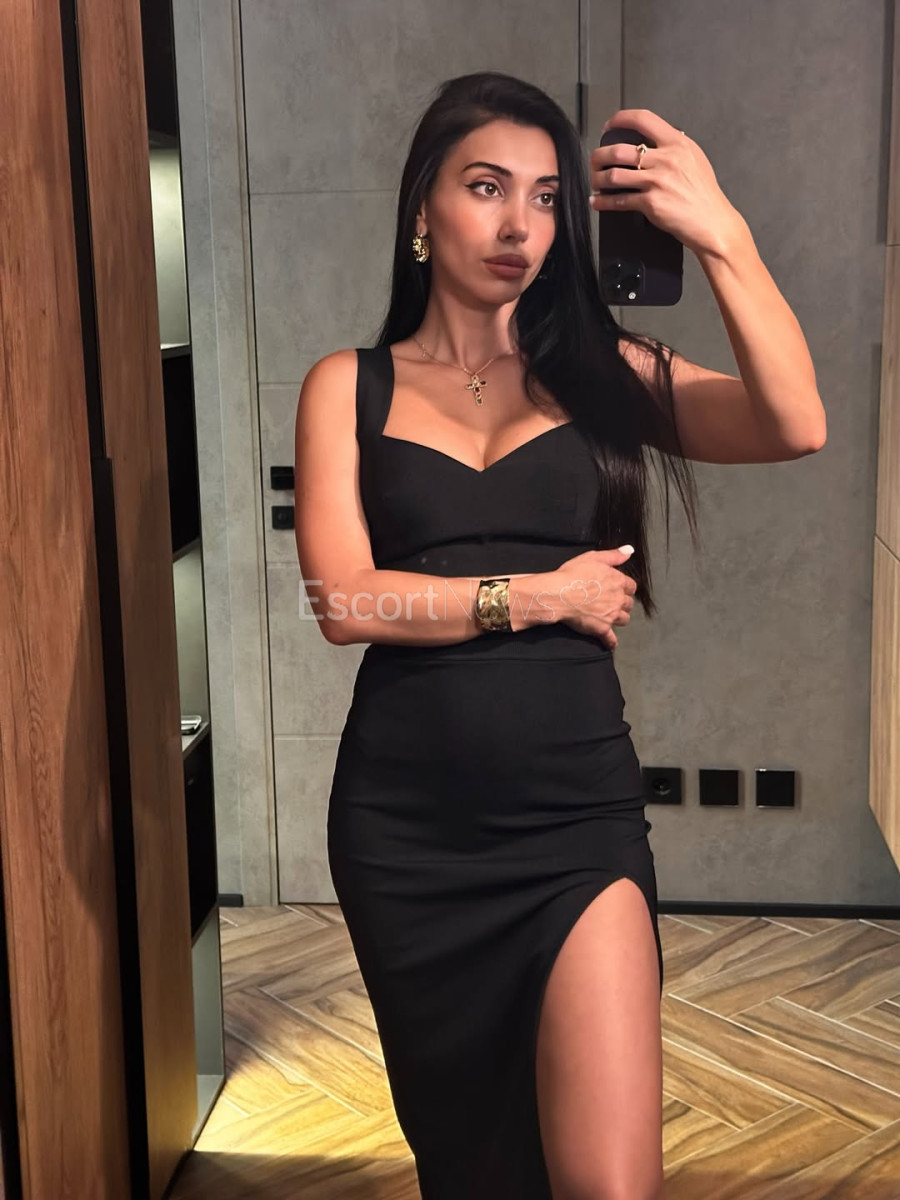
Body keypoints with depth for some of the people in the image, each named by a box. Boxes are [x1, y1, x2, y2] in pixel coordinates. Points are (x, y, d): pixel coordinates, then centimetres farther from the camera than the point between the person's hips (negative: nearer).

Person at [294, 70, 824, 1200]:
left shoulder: (600, 370, 4)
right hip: (406, 822, 1)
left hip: (578, 812, 0)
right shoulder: (349, 387, 3)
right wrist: (543, 596, -8)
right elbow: (344, 599, -10)